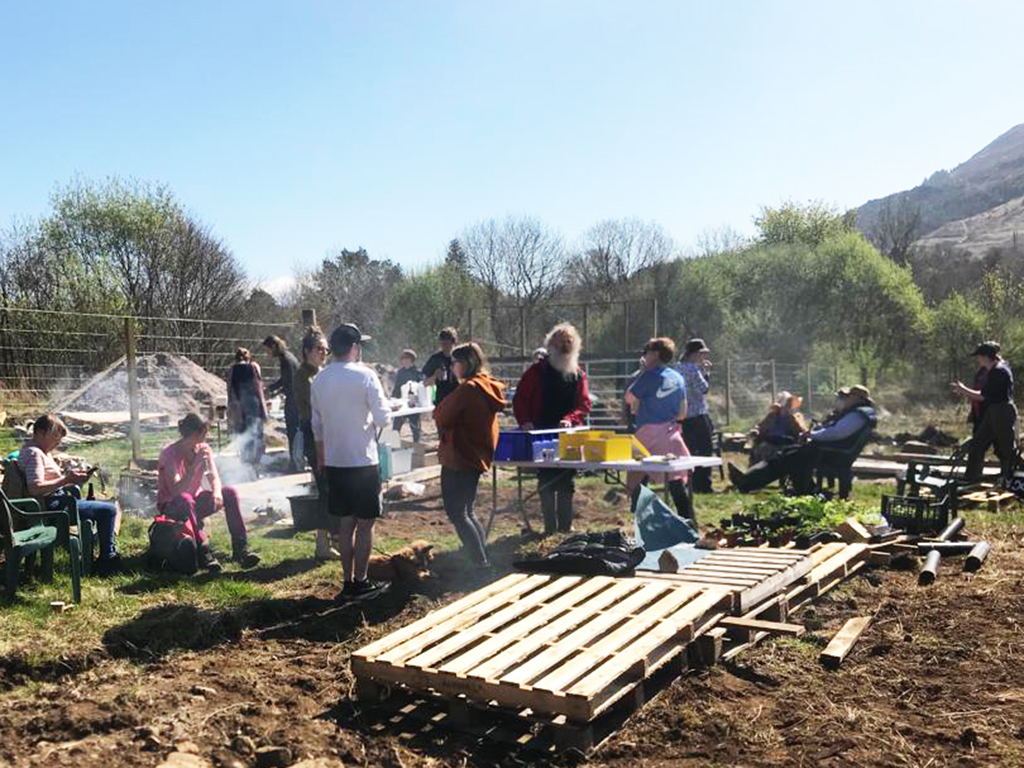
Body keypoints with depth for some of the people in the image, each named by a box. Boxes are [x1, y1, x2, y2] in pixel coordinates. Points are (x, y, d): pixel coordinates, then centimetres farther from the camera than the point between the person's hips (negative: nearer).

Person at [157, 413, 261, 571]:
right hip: (171, 506, -5)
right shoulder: (170, 453, -20)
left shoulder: (203, 448, -3)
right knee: (185, 500, -39)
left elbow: (214, 477, -10)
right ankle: (203, 553, -37)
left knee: (229, 493, -20)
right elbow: (176, 490, -30)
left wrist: (217, 493, -33)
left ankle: (240, 549, -25)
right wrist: (196, 464, -36)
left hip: (196, 501, 5)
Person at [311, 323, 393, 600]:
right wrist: (383, 402, 9)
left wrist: (320, 458, 22)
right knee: (365, 523, 5)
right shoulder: (365, 376, -13)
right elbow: (383, 418, -12)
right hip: (363, 461, -6)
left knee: (346, 523, 13)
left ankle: (348, 582, 18)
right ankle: (360, 582, 10)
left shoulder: (320, 379, 5)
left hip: (334, 462, 6)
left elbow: (317, 424, 12)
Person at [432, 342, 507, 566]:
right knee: (467, 512, 19)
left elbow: (442, 418, -15)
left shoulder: (467, 389, -18)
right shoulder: (488, 387, 10)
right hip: (478, 456, 10)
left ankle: (481, 563, -4)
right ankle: (485, 559, 22)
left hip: (459, 457, -10)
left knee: (456, 513, -3)